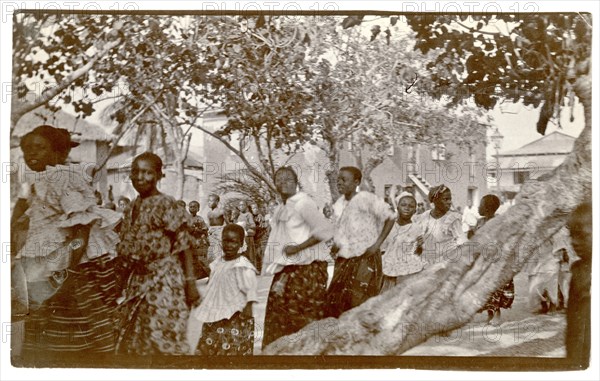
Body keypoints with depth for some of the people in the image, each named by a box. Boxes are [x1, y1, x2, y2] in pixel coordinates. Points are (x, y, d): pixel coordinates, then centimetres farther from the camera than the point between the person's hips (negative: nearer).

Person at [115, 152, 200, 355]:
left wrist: (190, 282, -18)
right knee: (130, 342, 13)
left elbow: (185, 247, -13)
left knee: (162, 340, -3)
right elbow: (124, 250, 16)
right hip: (136, 283, 7)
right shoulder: (130, 209, 11)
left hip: (164, 282, -7)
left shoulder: (168, 205, -11)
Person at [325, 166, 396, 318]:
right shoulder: (338, 204, 10)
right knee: (333, 301, 3)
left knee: (359, 302, -5)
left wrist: (376, 244, -13)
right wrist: (335, 246, 5)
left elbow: (390, 217, -9)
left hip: (365, 259, -6)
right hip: (343, 260, 7)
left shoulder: (366, 199, -11)